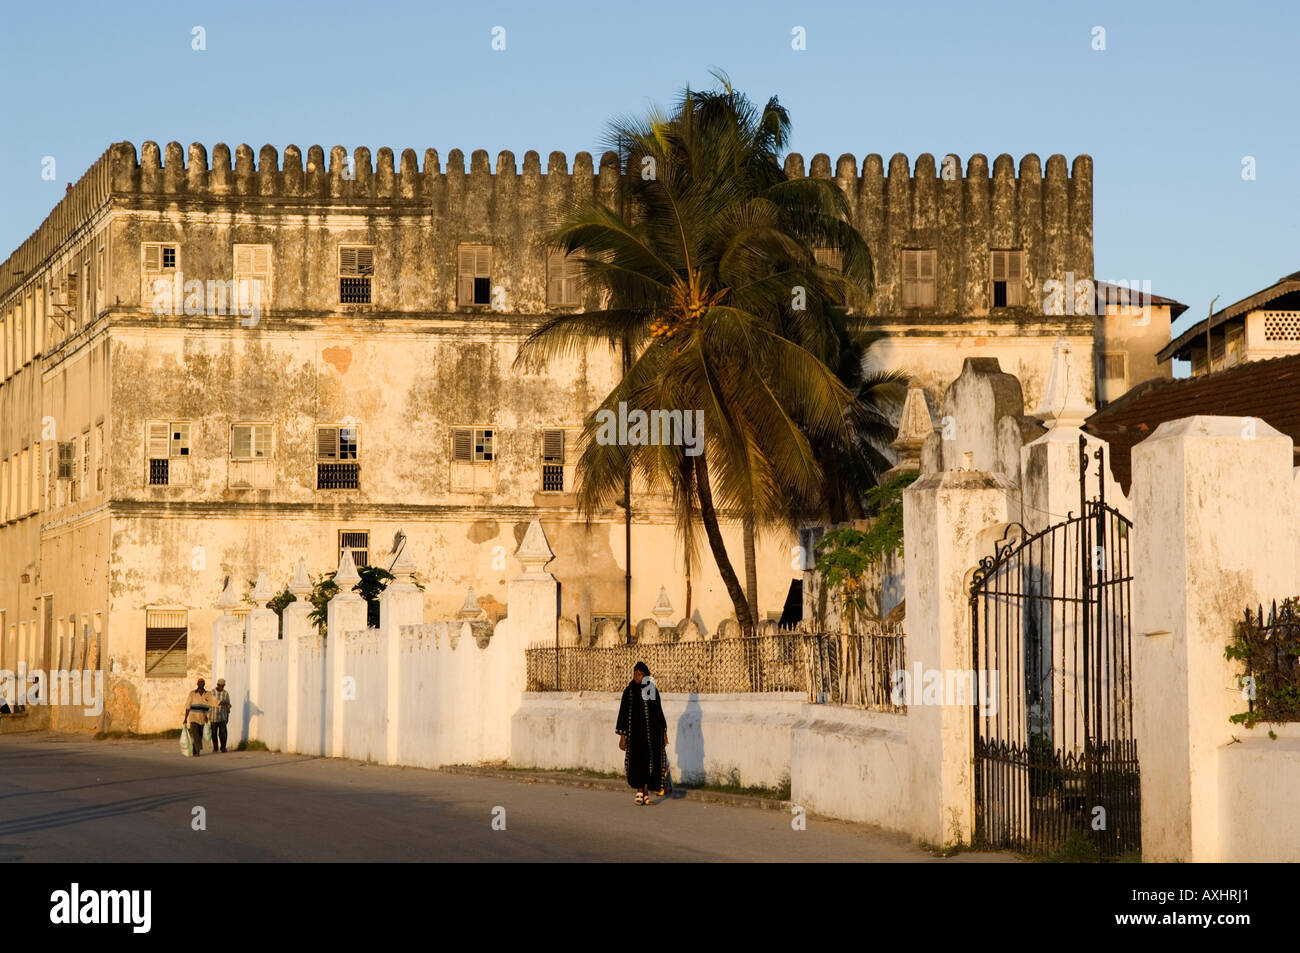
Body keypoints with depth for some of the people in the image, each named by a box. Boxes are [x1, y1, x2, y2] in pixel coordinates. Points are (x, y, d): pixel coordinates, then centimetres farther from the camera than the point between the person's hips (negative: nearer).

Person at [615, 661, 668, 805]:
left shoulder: (653, 690, 6)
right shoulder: (629, 691, -2)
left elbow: (659, 711, 12)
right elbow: (623, 713, -2)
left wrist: (664, 732, 10)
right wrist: (622, 736, -6)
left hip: (652, 730, 3)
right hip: (635, 730, -3)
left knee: (650, 760, 1)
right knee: (638, 760, -6)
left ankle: (646, 791, 11)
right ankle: (639, 791, 10)